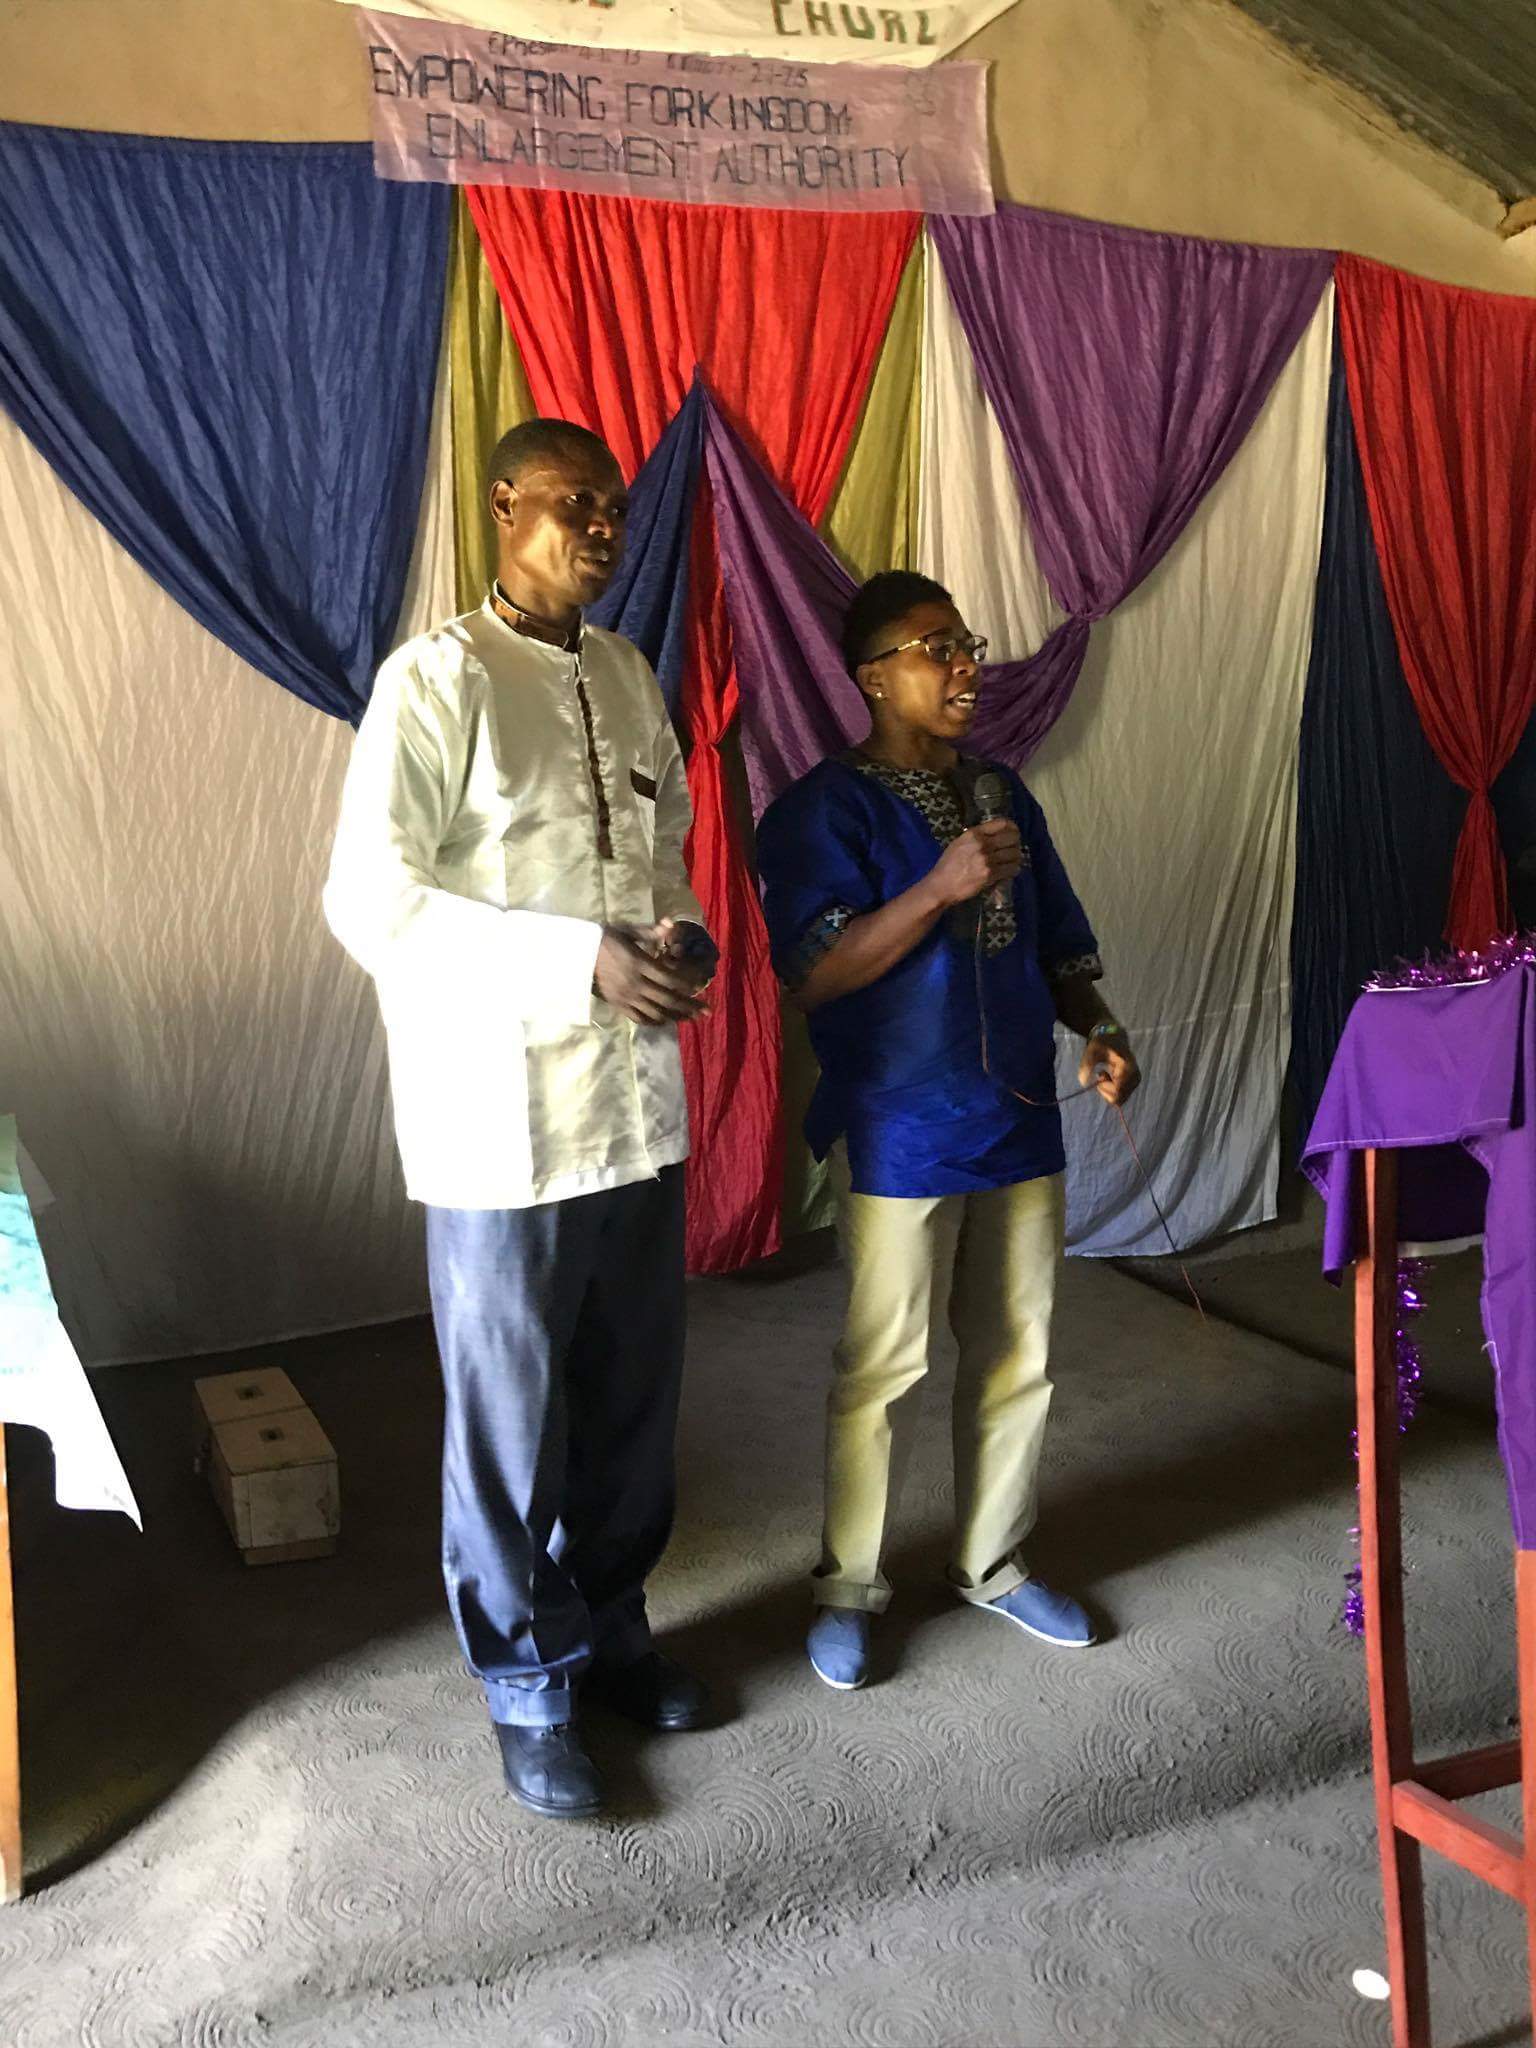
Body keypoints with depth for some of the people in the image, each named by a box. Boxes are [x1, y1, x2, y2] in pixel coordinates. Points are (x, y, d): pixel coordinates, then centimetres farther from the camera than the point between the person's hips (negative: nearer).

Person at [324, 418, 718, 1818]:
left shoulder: (627, 676, 11)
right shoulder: (437, 678, -10)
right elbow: (370, 900, -17)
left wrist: (681, 932, -3)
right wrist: (583, 960, -23)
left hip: (638, 1101, 6)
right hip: (504, 1118, -6)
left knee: (635, 1399, 16)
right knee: (511, 1421, 7)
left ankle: (613, 1625, 38)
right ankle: (528, 1686, 26)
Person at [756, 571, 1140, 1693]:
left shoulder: (1003, 793, 11)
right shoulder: (824, 809, -8)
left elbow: (1057, 945, 16)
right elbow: (817, 972, -18)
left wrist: (1100, 1030, -2)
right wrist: (941, 889, -27)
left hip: (1021, 1121, 6)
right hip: (901, 1135, -6)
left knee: (1018, 1357, 14)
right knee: (885, 1369, 3)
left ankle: (993, 1560, 32)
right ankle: (850, 1584, 21)